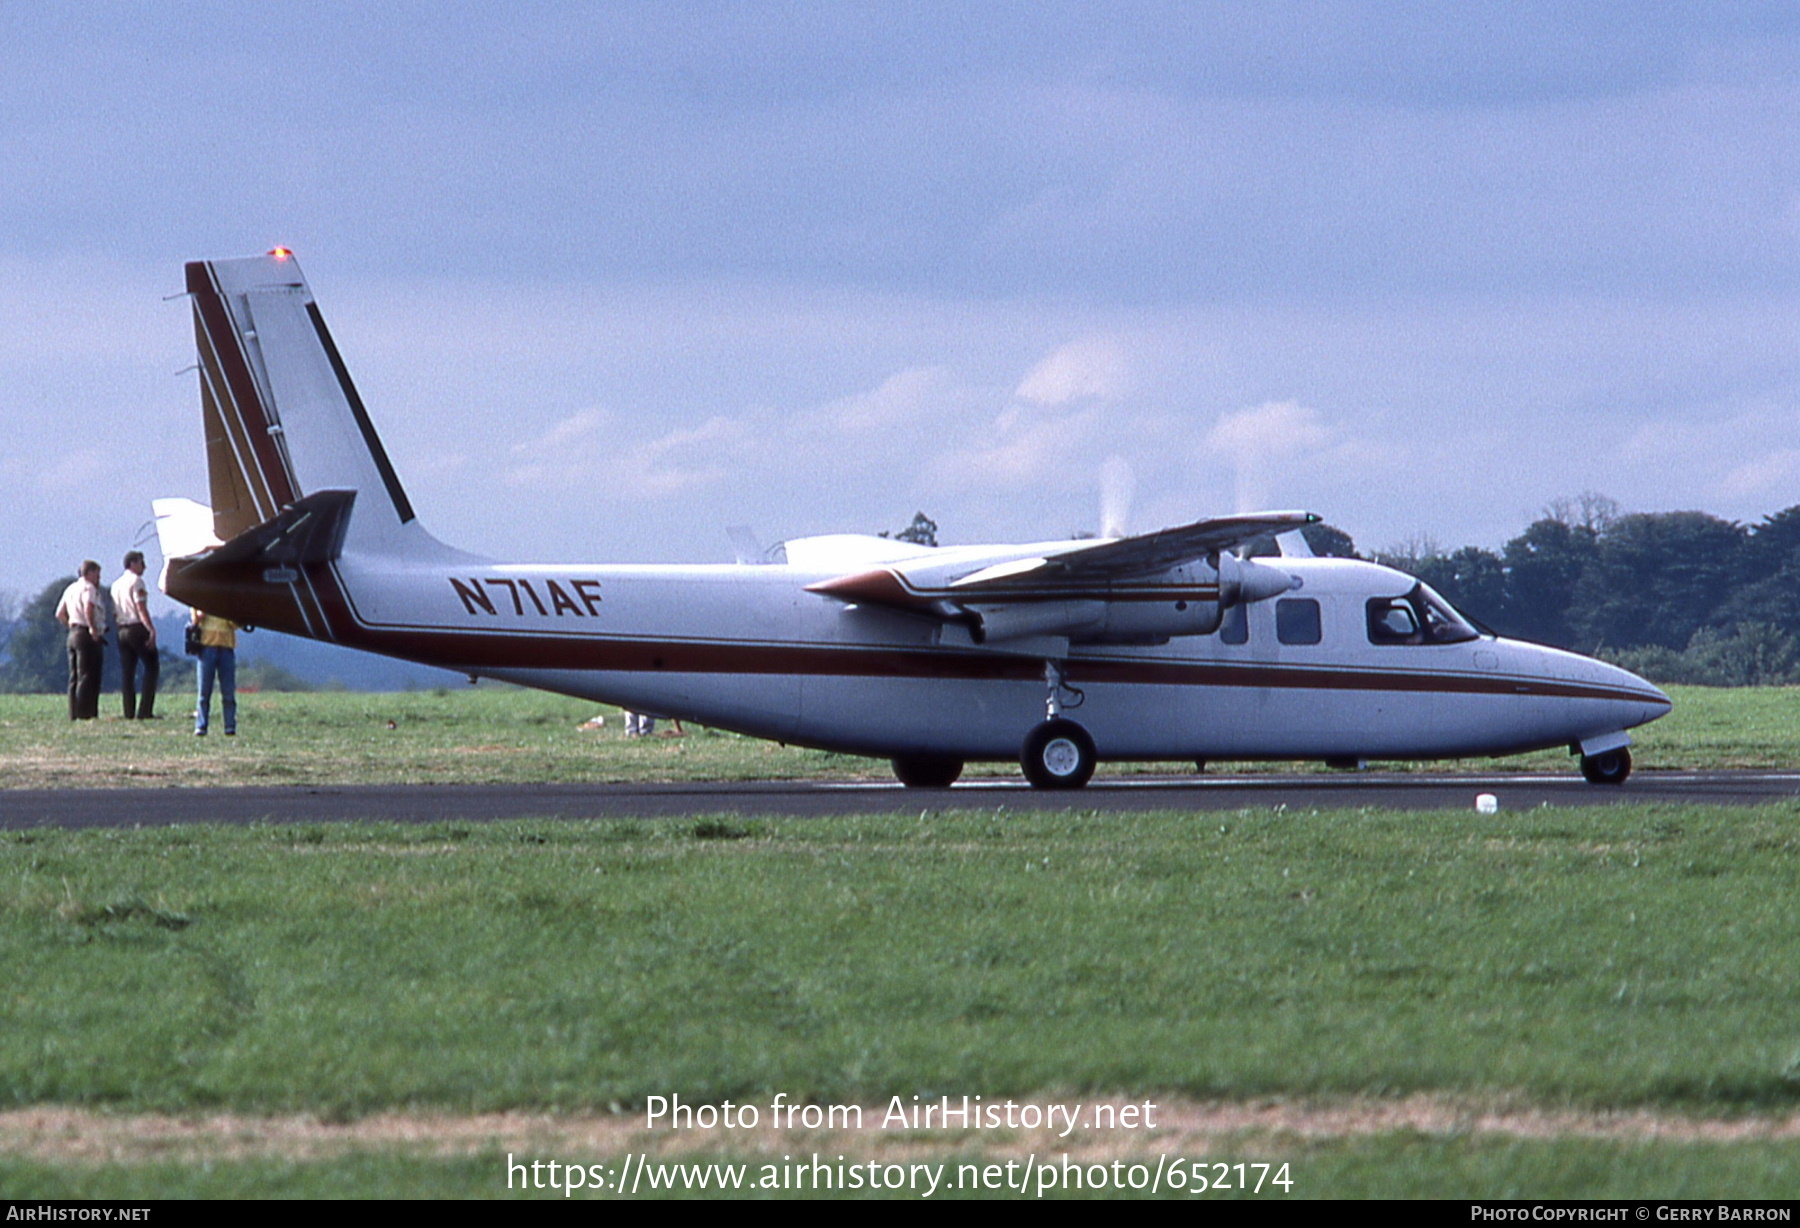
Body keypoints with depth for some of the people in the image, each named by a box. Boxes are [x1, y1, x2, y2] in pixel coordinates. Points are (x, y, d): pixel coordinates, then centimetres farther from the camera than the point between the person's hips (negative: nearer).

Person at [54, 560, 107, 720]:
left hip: (73, 634, 9)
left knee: (74, 677, 10)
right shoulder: (88, 588, -8)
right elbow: (88, 607, -26)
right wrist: (93, 628, -21)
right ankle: (84, 713, -14)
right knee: (87, 677, -9)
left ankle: (74, 714, 9)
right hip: (87, 636, -9)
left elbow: (60, 614, 22)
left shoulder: (70, 589, 19)